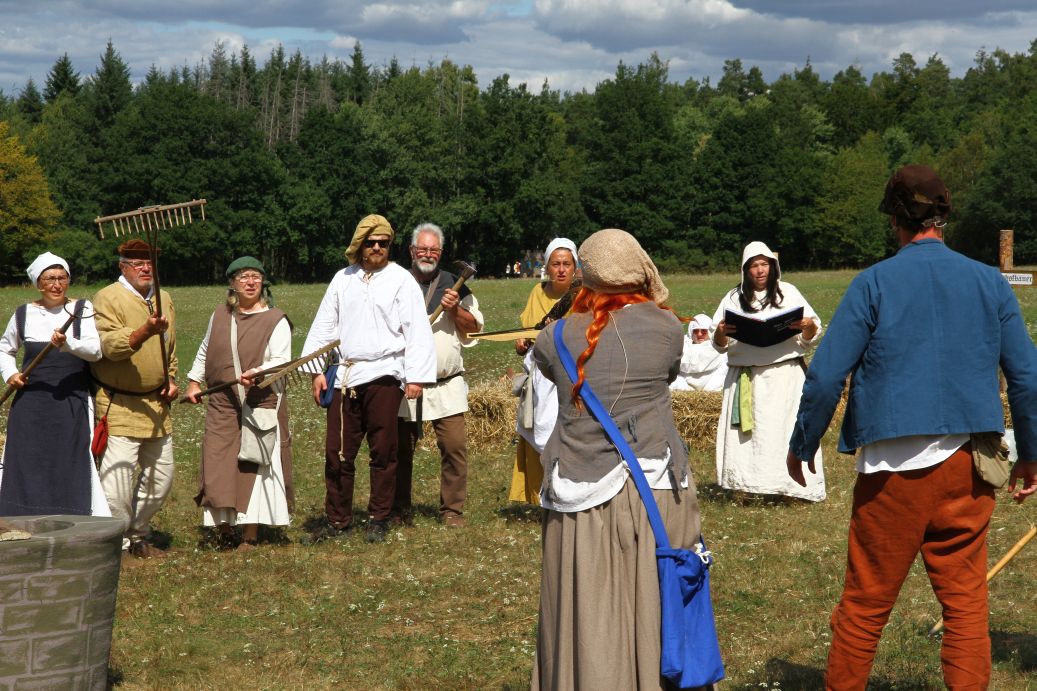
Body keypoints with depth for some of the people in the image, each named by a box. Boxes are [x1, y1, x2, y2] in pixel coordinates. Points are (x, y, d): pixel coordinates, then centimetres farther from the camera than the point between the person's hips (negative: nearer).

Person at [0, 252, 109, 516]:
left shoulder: (82, 310, 1)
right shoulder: (24, 315, 7)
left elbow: (96, 350, -13)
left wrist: (68, 343, -30)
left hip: (73, 405, -2)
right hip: (32, 403, 2)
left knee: (71, 467, -5)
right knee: (27, 466, 0)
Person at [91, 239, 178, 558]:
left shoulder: (164, 299, 13)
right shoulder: (108, 298, -10)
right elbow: (109, 345, -22)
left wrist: (171, 379, 11)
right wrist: (144, 331, -36)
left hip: (156, 403, 8)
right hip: (119, 403, -7)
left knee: (160, 475, 11)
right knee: (118, 472, -14)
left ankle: (138, 536, 26)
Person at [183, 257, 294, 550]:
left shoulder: (276, 320, -2)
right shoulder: (219, 317, 13)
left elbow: (282, 360, -13)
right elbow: (205, 352, 27)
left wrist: (257, 373, -30)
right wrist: (193, 381, 20)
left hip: (262, 405, -4)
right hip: (223, 406, 4)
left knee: (255, 469, -4)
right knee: (219, 467, -2)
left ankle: (250, 535, 5)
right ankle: (225, 529, 11)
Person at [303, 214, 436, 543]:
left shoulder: (401, 279, 1)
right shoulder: (343, 279, 13)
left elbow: (417, 330, -4)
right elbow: (324, 325, 16)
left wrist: (416, 376, -11)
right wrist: (318, 370, 8)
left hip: (384, 375, -4)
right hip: (346, 377, 4)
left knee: (383, 452, 2)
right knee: (337, 452, 4)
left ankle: (379, 519, 13)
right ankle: (338, 519, 14)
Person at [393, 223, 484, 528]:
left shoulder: (454, 285, 10)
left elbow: (474, 327, 8)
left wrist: (455, 310, -9)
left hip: (447, 383, 0)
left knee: (454, 445, -7)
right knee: (401, 448, 4)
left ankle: (452, 509, 3)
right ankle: (400, 509, 16)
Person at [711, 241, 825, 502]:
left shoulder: (789, 293, 9)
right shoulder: (734, 298, 11)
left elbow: (811, 338, 7)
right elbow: (720, 345, 10)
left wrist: (808, 326, -16)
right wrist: (720, 332, -12)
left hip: (785, 376, -1)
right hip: (745, 379, 1)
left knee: (785, 430, -5)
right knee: (747, 434, -3)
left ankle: (793, 486, -2)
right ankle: (747, 486, 1)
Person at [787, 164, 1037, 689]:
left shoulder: (874, 283, -5)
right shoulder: (990, 282, 4)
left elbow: (825, 377, -7)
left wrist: (801, 447, 6)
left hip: (894, 468, -2)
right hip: (967, 467, 3)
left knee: (865, 603, 8)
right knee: (966, 602, 9)